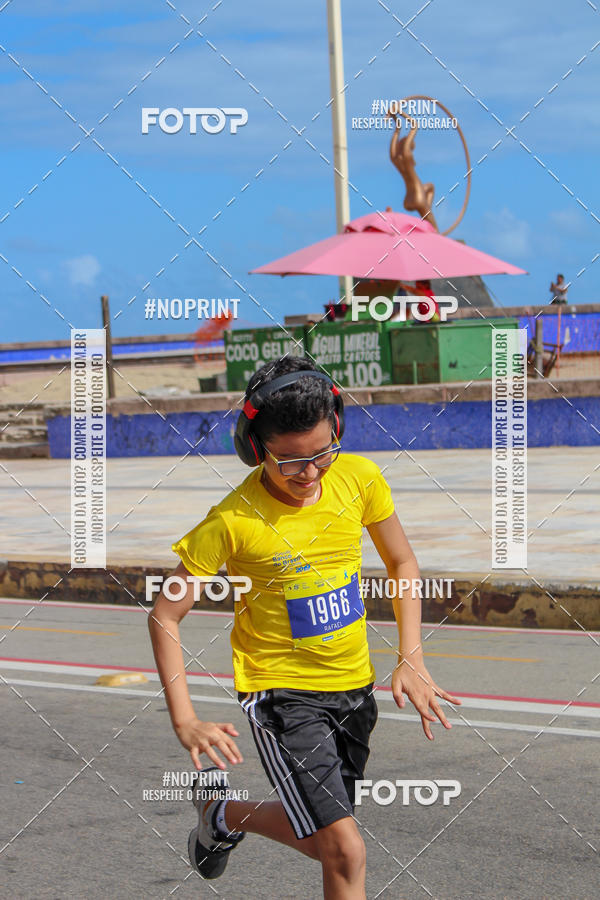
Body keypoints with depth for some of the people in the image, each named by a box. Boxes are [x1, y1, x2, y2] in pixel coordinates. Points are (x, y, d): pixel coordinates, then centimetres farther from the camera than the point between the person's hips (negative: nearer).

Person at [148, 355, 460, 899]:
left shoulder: (359, 478, -9)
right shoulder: (232, 522, -21)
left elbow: (402, 563, 8)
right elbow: (165, 615, -12)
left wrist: (410, 660, -3)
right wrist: (184, 722, -20)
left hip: (354, 686, 5)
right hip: (280, 690, -5)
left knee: (322, 839, 19)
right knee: (345, 852, -15)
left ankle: (223, 815, 46)